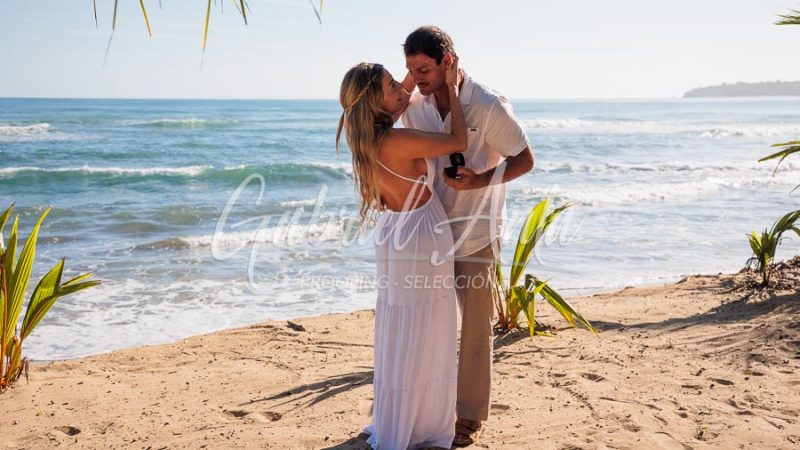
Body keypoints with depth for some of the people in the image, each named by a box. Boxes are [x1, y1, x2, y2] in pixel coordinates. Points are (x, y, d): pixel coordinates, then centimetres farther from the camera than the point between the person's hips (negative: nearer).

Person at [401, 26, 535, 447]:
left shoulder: (489, 106, -16)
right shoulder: (414, 106, -1)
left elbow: (524, 160, -8)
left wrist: (479, 180, -23)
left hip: (475, 234, -4)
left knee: (474, 327, 4)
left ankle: (470, 415, 17)